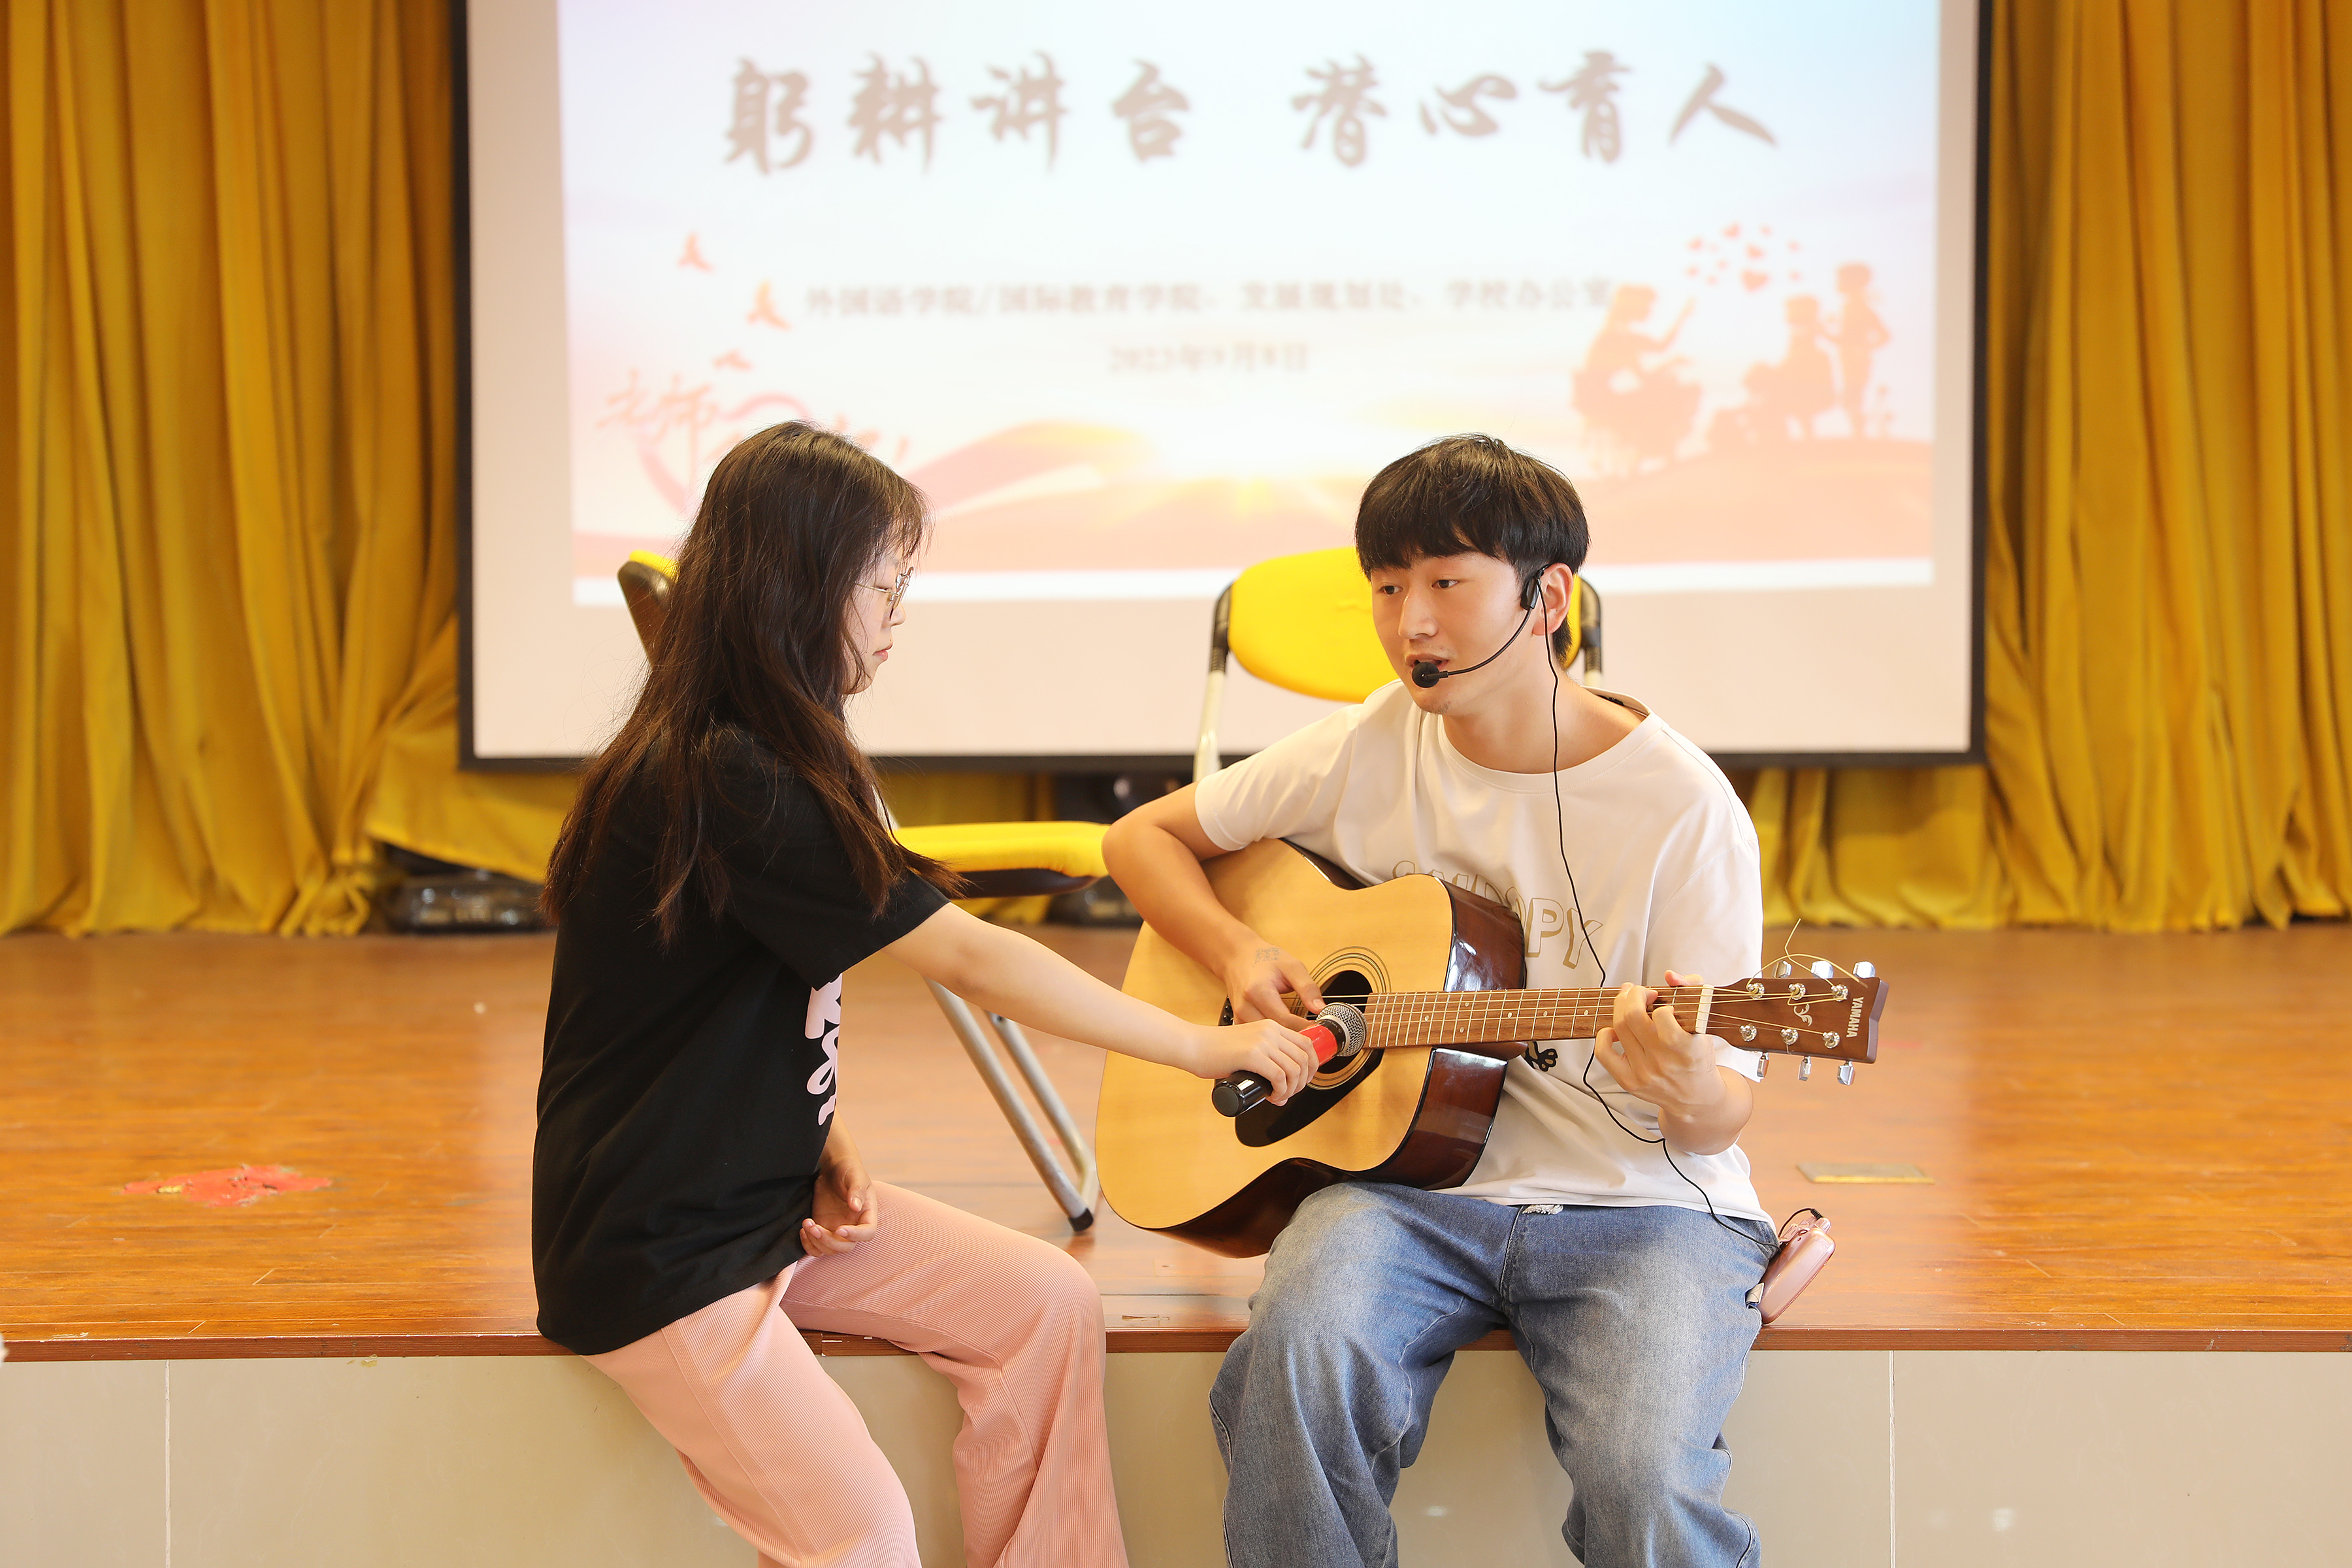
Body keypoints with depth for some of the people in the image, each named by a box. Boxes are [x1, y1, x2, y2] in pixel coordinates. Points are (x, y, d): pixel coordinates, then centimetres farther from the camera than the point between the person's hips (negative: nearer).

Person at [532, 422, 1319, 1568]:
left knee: (1051, 1305, -3)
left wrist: (825, 1141, -2)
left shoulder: (753, 761, 8)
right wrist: (1208, 1048, -17)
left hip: (769, 1192, 9)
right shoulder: (725, 783, -23)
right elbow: (972, 961, -23)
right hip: (656, 1248, -9)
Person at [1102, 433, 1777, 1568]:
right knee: (1300, 1350, -30)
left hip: (1636, 1205, -2)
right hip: (1412, 1183, 2)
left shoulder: (1681, 808, -8)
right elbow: (1144, 837, 15)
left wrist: (1689, 1094, -31)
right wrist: (1238, 956, -4)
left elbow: (1723, 1116, -6)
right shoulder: (1367, 752, 3)